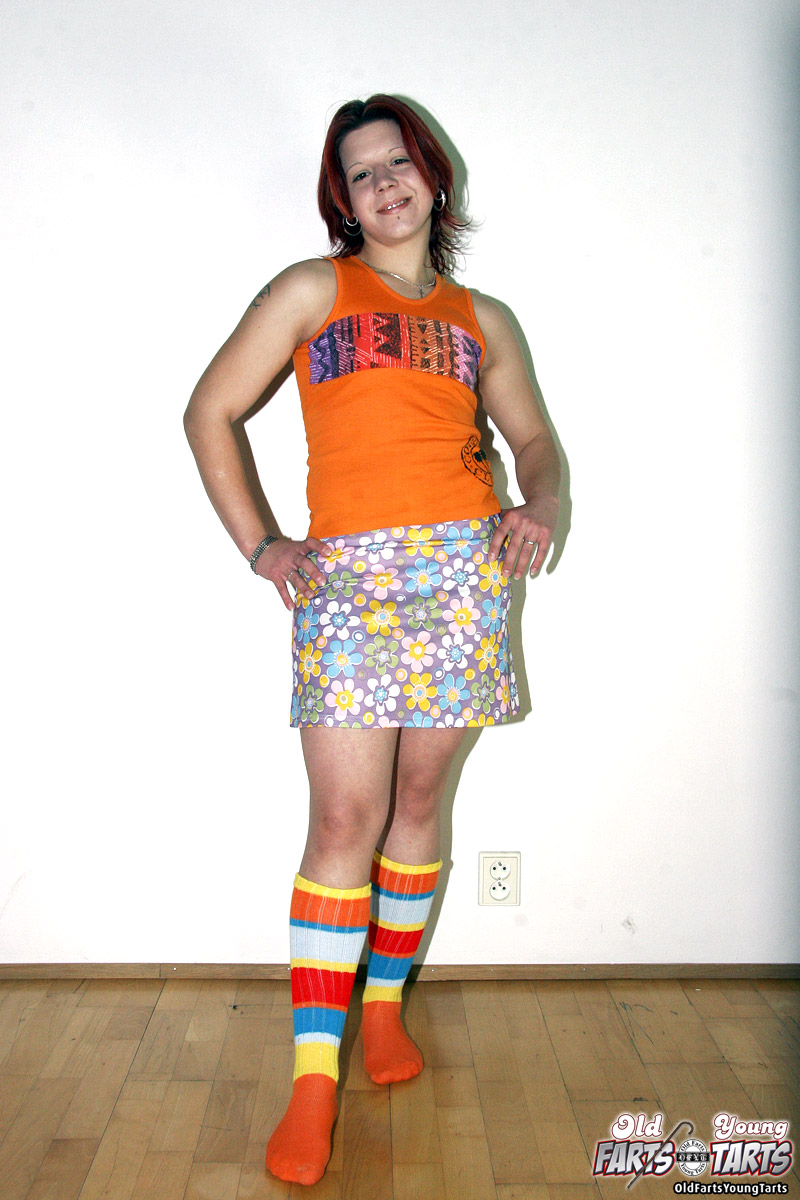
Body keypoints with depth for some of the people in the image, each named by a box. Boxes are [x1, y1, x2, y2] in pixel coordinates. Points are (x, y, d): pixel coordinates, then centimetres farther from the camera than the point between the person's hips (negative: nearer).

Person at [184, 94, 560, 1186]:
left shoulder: (482, 319, 19)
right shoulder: (312, 291, 11)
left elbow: (535, 437, 22)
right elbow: (210, 411, 8)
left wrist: (541, 507, -1)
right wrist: (258, 547, -1)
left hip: (465, 568, 3)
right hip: (346, 575, -3)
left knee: (420, 794, 9)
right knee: (345, 814, -8)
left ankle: (385, 1000, 28)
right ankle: (314, 1076, 1)